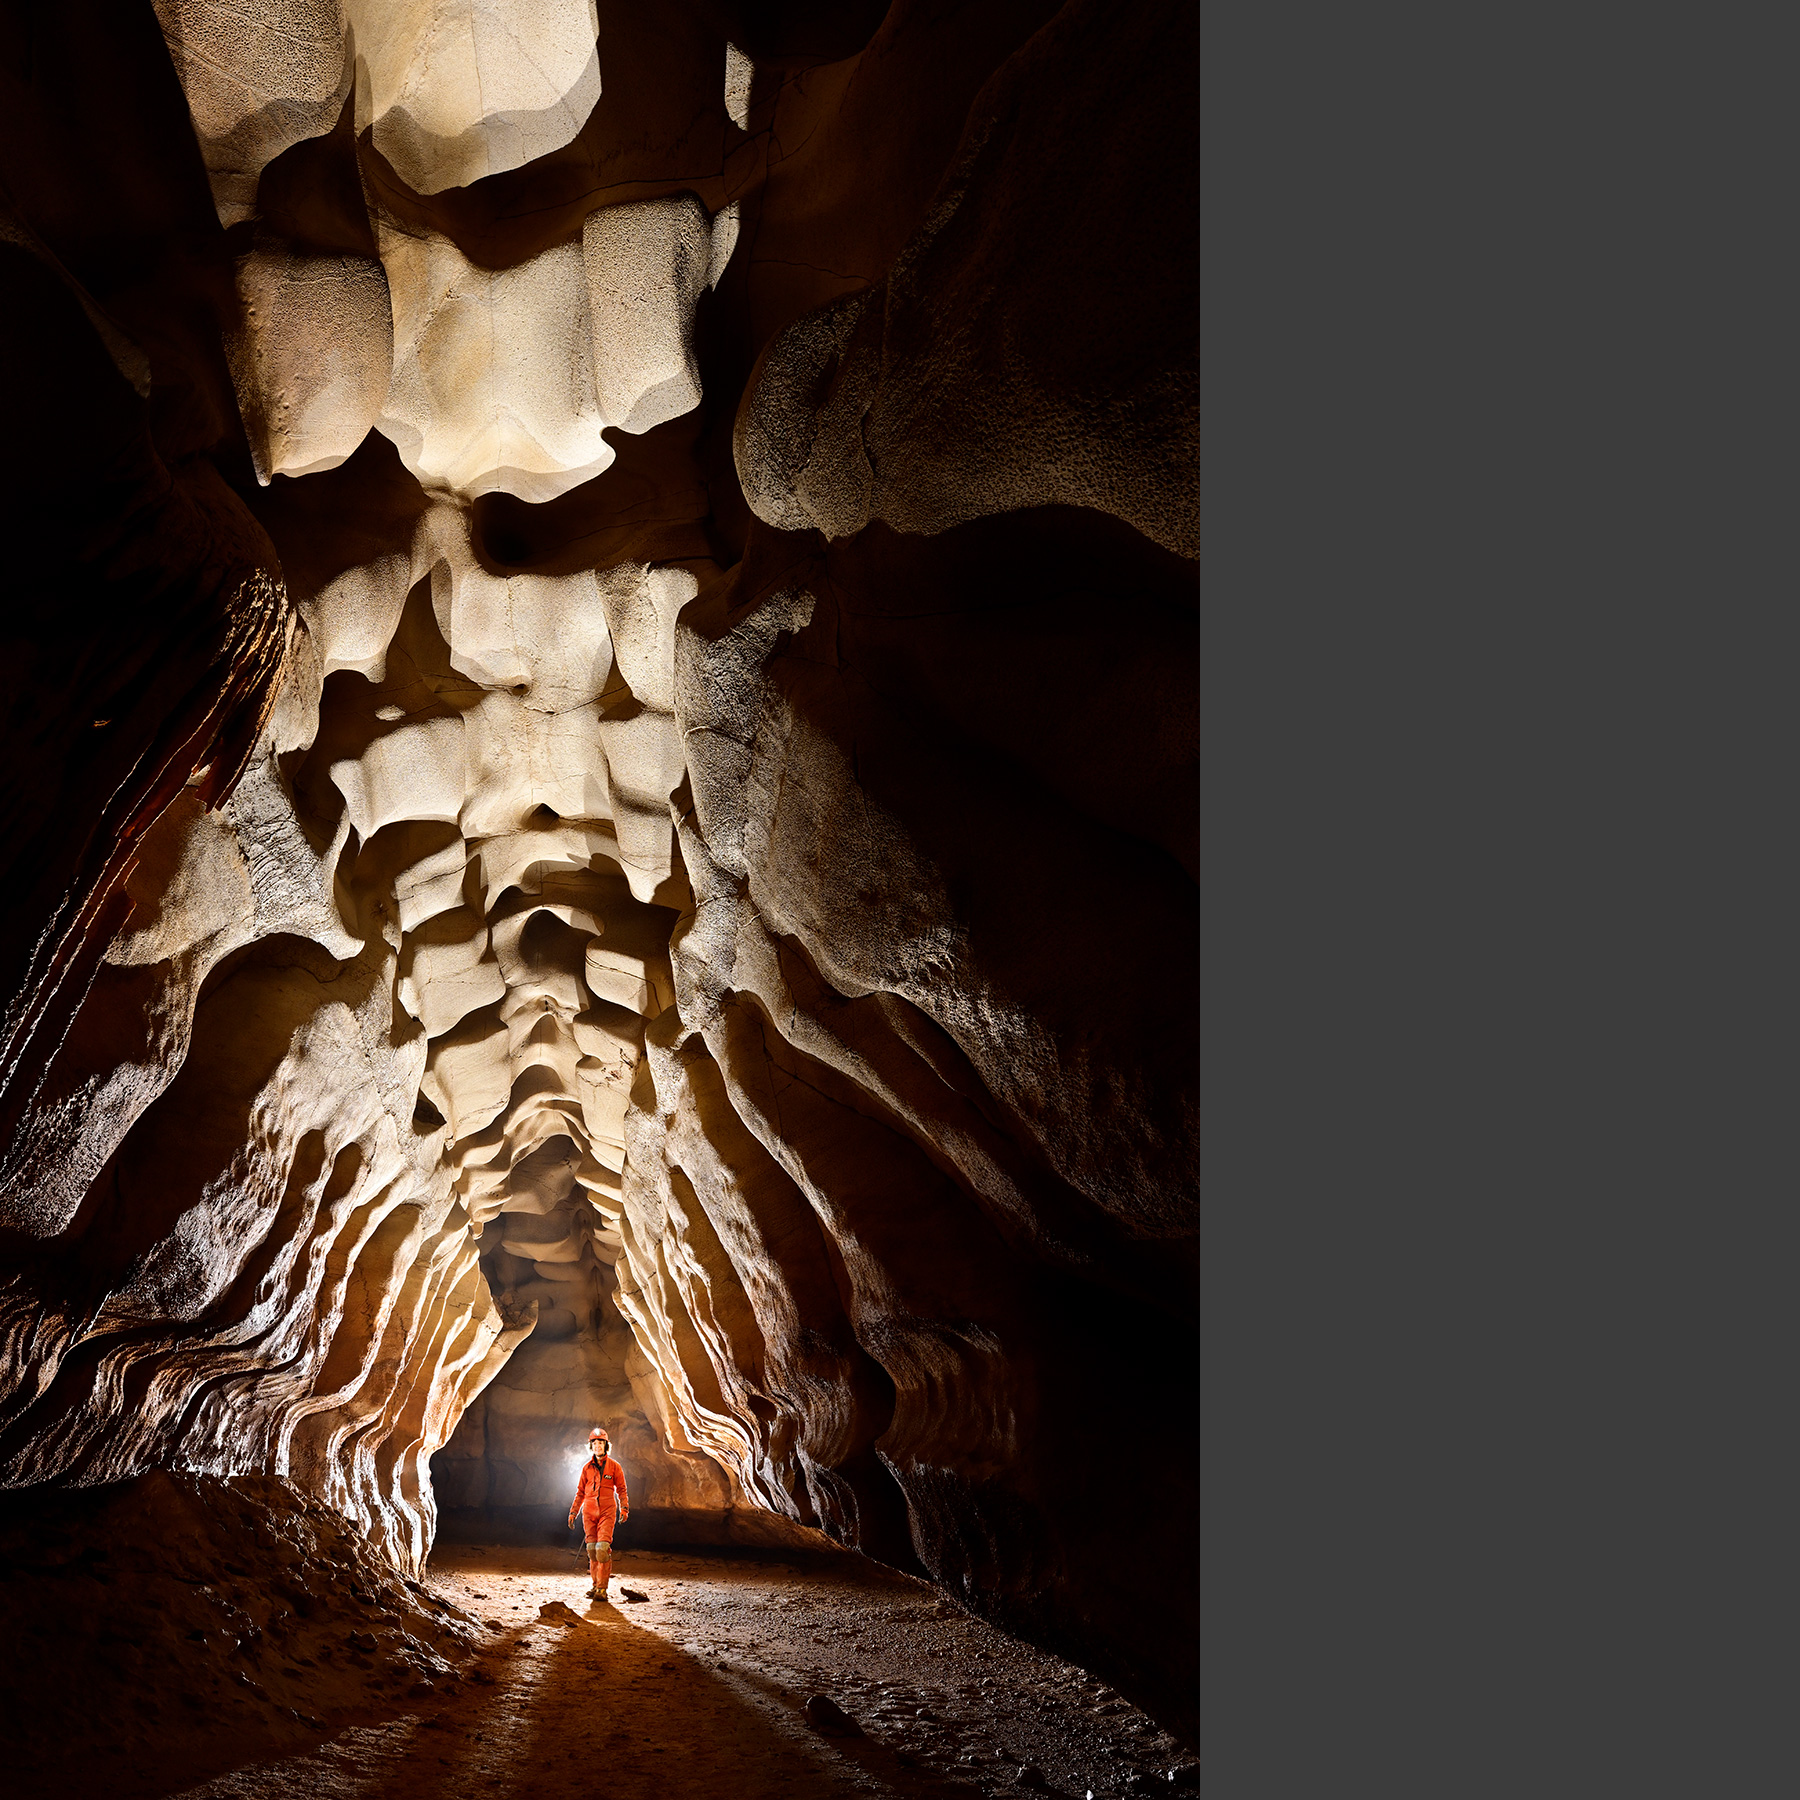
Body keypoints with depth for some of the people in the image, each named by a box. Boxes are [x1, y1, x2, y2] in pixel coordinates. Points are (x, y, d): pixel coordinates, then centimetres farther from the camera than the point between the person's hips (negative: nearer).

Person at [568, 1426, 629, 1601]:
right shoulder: (587, 1467, 10)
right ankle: (594, 1584, 13)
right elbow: (580, 1492, 16)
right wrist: (573, 1512, 12)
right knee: (592, 1549, 1)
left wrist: (624, 1509, -7)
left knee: (602, 1548, -14)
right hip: (589, 1512, 3)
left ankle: (602, 1588, -10)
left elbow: (621, 1490, 5)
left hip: (607, 1511, -3)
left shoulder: (614, 1466, 3)